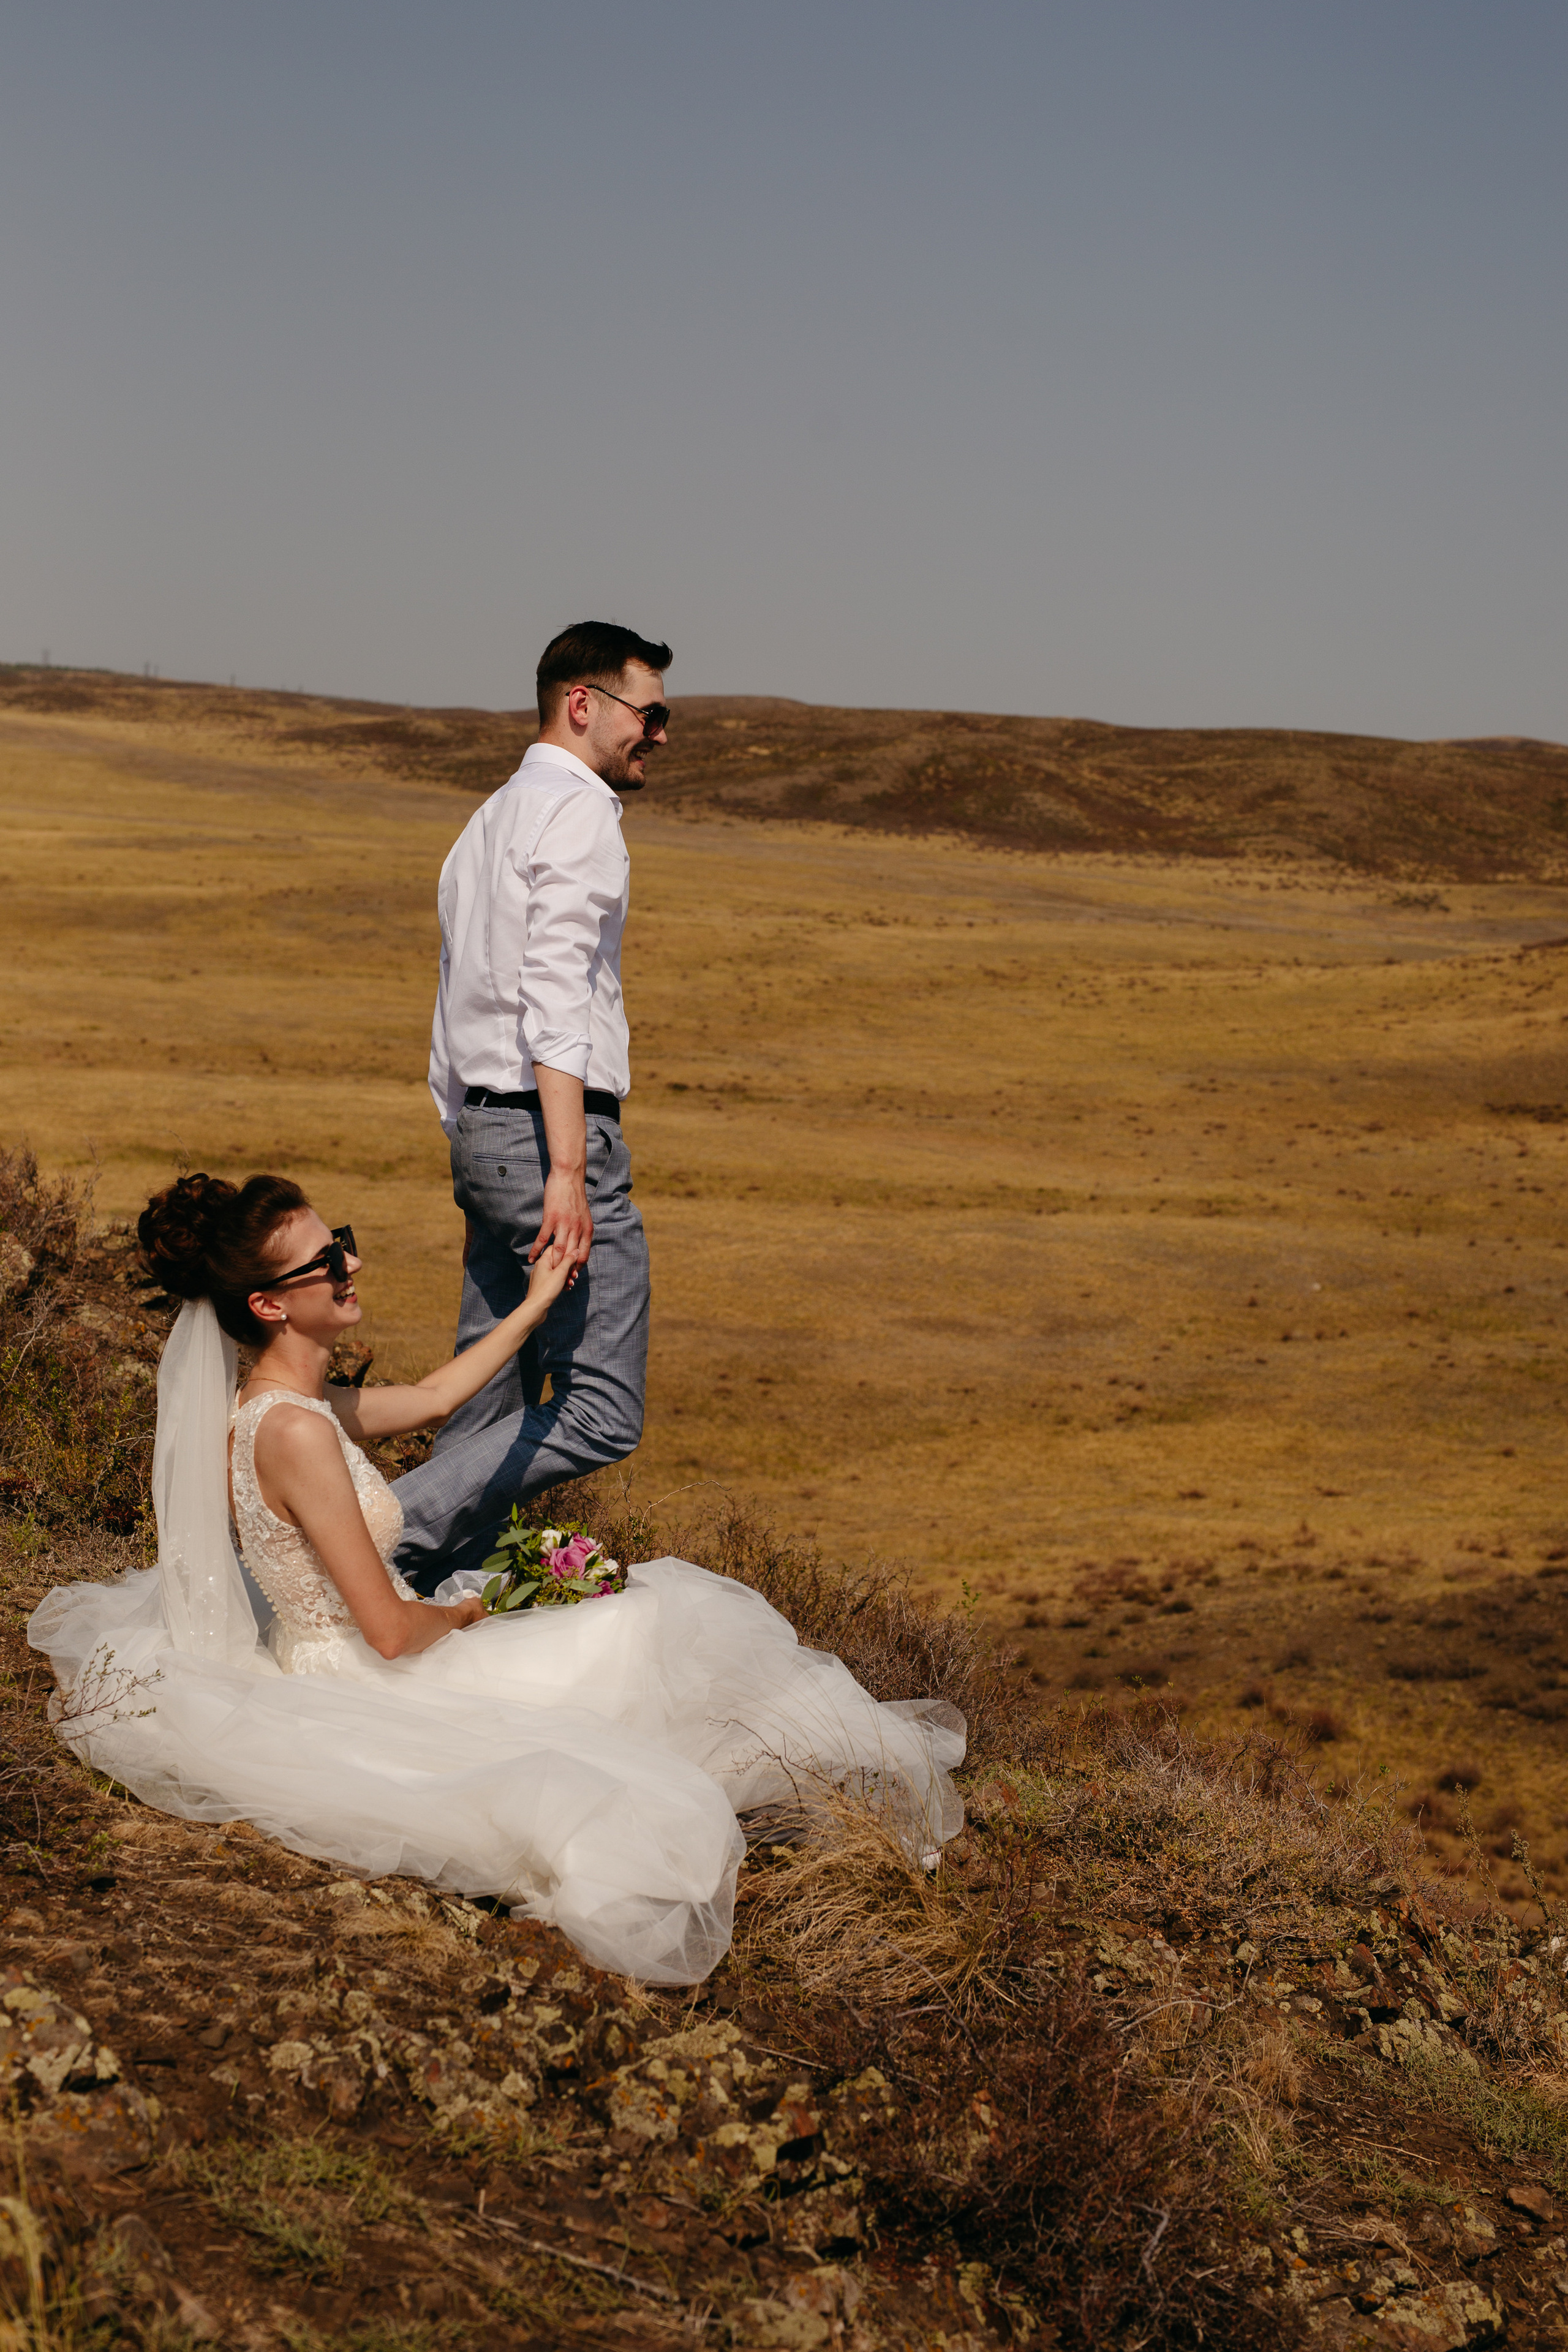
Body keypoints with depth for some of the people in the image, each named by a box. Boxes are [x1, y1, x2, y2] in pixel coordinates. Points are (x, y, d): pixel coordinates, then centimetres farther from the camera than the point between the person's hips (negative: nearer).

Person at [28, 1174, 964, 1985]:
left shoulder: (289, 1403, 2)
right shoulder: (297, 1432, -28)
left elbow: (434, 1397, 22)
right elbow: (389, 1631, -25)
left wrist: (537, 1306, 25)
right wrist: (459, 1616, -3)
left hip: (319, 1658, 10)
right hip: (355, 1696, -10)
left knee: (638, 1625, 12)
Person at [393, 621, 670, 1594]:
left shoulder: (490, 821, 23)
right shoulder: (578, 811, -8)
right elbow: (555, 994, -19)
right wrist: (568, 1167, -24)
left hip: (482, 1134, 10)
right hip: (551, 1127, -10)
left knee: (491, 1405, 11)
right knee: (602, 1413, -10)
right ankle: (389, 1532, -14)